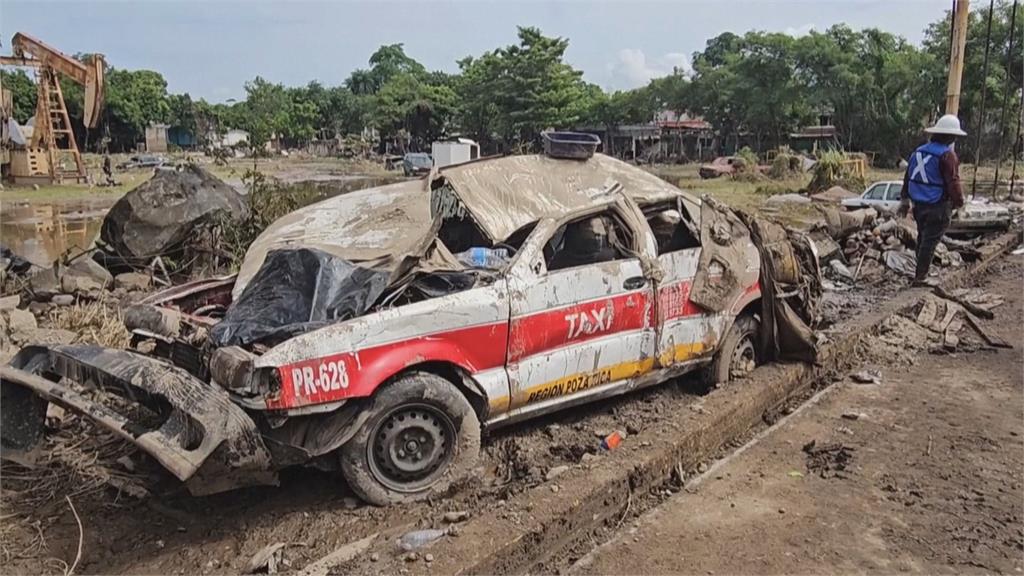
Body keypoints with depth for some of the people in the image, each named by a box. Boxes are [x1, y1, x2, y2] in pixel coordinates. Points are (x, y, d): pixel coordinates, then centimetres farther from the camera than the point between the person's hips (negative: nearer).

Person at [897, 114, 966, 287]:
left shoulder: (918, 151, 9)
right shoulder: (947, 155, -15)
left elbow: (908, 178, 14)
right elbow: (953, 183, -17)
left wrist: (905, 201, 21)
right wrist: (959, 203, -5)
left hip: (919, 205, 7)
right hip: (938, 208, -7)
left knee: (923, 238, 19)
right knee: (930, 241, -2)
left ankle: (922, 271, 31)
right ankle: (920, 277, -1)